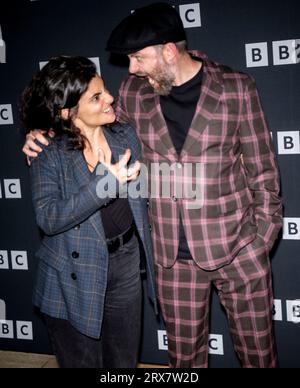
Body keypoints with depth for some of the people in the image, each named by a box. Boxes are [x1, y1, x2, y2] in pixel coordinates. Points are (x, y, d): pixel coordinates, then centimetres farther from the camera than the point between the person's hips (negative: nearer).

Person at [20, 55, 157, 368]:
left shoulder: (125, 136, 0)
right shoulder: (49, 155, -13)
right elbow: (48, 219, -23)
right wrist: (106, 182, -31)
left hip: (126, 265, 4)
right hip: (75, 280, -3)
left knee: (125, 360, 19)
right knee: (82, 361, 15)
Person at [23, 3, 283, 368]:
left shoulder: (236, 88, -7)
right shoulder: (134, 92, 0)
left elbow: (262, 168, -1)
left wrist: (263, 235, -2)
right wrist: (45, 134, 1)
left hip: (238, 247, -2)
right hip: (173, 255, 2)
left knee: (258, 351, 14)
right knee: (184, 353, 16)